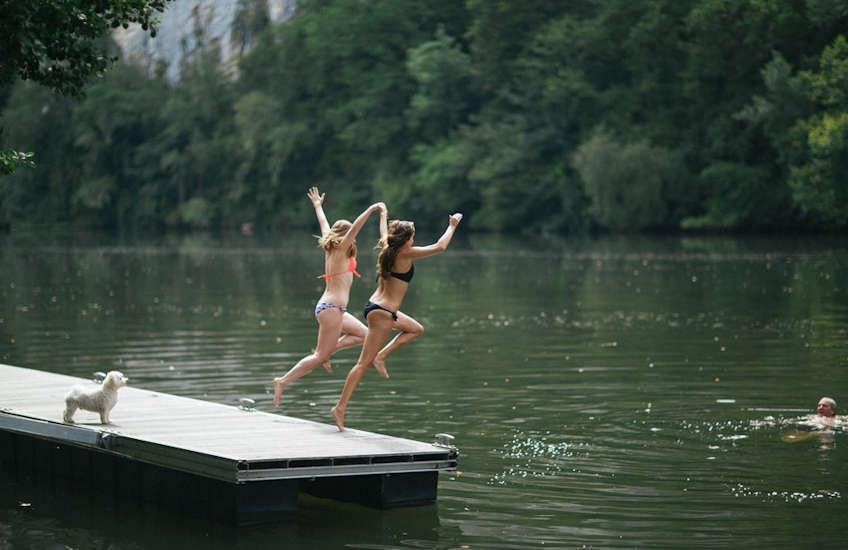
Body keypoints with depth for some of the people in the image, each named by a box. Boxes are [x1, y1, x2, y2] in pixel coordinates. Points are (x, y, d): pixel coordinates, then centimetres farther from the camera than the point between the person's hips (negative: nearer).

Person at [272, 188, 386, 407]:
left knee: (363, 334, 18)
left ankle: (325, 351, 9)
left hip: (329, 307, 10)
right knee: (321, 357, -7)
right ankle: (284, 381, -8)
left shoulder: (330, 249, 13)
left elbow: (324, 225, 28)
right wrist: (373, 208, -23)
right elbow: (355, 227, -21)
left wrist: (318, 206, 42)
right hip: (332, 308, -10)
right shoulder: (340, 251, -8)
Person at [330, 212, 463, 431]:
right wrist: (452, 226, 3)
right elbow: (440, 247, -11)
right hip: (382, 313, -9)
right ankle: (340, 407, -6)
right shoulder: (405, 254, -14)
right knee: (364, 363, -6)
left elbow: (383, 234, 32)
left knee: (416, 329, 26)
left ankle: (381, 355, 13)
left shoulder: (387, 248, 6)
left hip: (376, 307, 9)